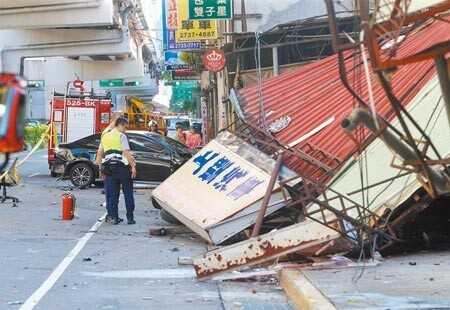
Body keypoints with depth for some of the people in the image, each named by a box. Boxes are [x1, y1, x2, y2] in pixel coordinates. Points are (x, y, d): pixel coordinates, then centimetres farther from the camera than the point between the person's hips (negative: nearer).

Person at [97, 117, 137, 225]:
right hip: (122, 167, -5)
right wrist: (133, 166, -14)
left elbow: (100, 153, 14)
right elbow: (126, 153, -15)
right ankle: (130, 218, 5)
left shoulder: (104, 136, 14)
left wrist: (101, 167, 19)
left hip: (109, 169, 5)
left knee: (112, 195, 9)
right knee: (128, 194, 4)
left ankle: (113, 218, 7)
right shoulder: (121, 136, -5)